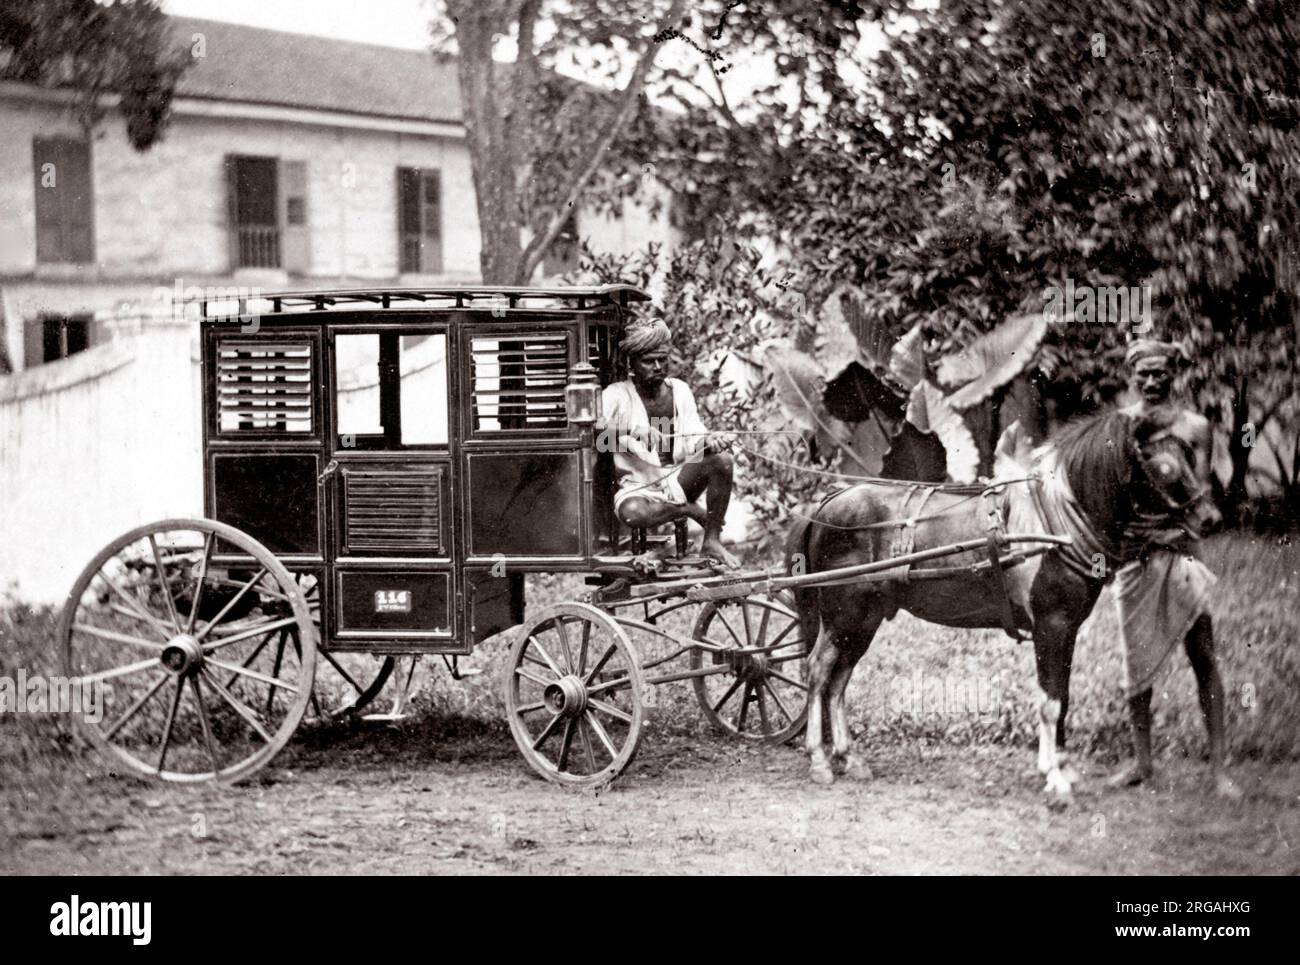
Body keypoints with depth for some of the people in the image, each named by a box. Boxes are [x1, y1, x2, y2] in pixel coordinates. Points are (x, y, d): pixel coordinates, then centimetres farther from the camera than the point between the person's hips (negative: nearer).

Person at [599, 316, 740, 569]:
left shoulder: (679, 389, 5)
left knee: (722, 461, -24)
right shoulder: (617, 394, -8)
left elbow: (694, 440, 1)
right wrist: (631, 431, -39)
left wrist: (707, 442, -24)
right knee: (632, 513, -40)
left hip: (679, 478, 4)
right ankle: (689, 510, -9)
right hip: (638, 487, -4)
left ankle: (711, 543, -12)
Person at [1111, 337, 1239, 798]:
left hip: (1180, 548, -1)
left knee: (1203, 657, -5)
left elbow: (1201, 495, 0)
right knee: (1136, 658, 7)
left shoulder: (1194, 426, 4)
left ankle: (1218, 765, -4)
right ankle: (1141, 760, 17)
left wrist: (1182, 525, -19)